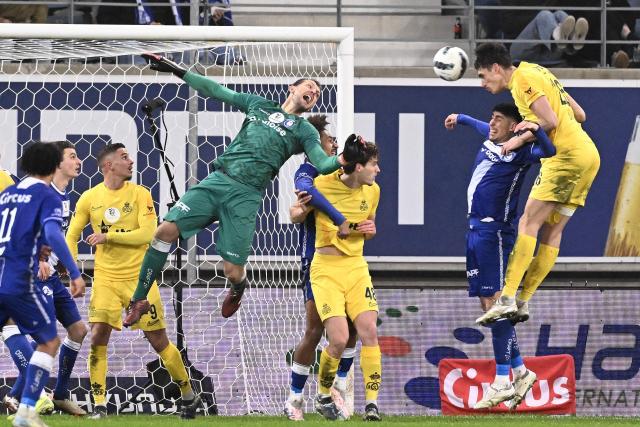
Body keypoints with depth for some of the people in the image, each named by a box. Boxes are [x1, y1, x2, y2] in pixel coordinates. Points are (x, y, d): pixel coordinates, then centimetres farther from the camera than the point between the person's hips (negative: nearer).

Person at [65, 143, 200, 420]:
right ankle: (99, 405, -6)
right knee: (98, 337, -13)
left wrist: (108, 236, -16)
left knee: (158, 340, 4)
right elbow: (72, 236, 12)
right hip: (105, 279, 1)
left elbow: (147, 233, -14)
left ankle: (189, 397, 21)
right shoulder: (90, 198, 2)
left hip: (138, 277, -1)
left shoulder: (139, 194, -3)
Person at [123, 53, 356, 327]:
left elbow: (322, 164, -6)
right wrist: (176, 70, 20)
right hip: (217, 180, 3)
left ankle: (237, 290, 31)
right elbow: (215, 91, 24)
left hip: (246, 195, -3)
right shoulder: (259, 104, 20)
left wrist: (341, 160, -28)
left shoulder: (304, 130, 10)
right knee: (166, 230, -12)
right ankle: (139, 300, 0)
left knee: (233, 272, -9)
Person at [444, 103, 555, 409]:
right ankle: (521, 372, 15)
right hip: (475, 231, 9)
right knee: (487, 306, 9)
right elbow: (482, 126, 38)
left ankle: (501, 383, -14)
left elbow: (549, 151, -23)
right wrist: (461, 119, 55)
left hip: (494, 232, -9)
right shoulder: (490, 140, 16)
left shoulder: (519, 152, -8)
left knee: (496, 304, -12)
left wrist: (536, 131, -38)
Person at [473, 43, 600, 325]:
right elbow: (579, 115, 23)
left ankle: (507, 299, -17)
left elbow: (550, 121, -17)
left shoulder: (522, 79, -7)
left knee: (529, 223, -11)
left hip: (567, 156, -10)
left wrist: (521, 139, -6)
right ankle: (523, 302, 5)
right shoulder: (537, 72, 22)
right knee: (552, 230, 6)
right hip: (588, 156, 10)